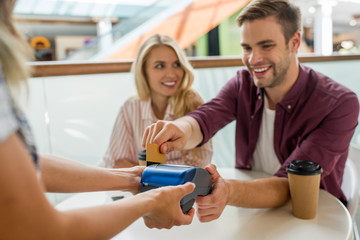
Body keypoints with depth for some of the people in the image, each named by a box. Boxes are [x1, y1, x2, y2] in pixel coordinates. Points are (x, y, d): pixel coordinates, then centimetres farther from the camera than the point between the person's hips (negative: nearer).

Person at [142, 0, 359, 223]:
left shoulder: (339, 105, -19)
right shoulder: (243, 84, -5)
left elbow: (290, 186, -28)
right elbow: (203, 119, -23)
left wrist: (229, 192, -46)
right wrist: (182, 128, -46)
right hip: (250, 214, 4)